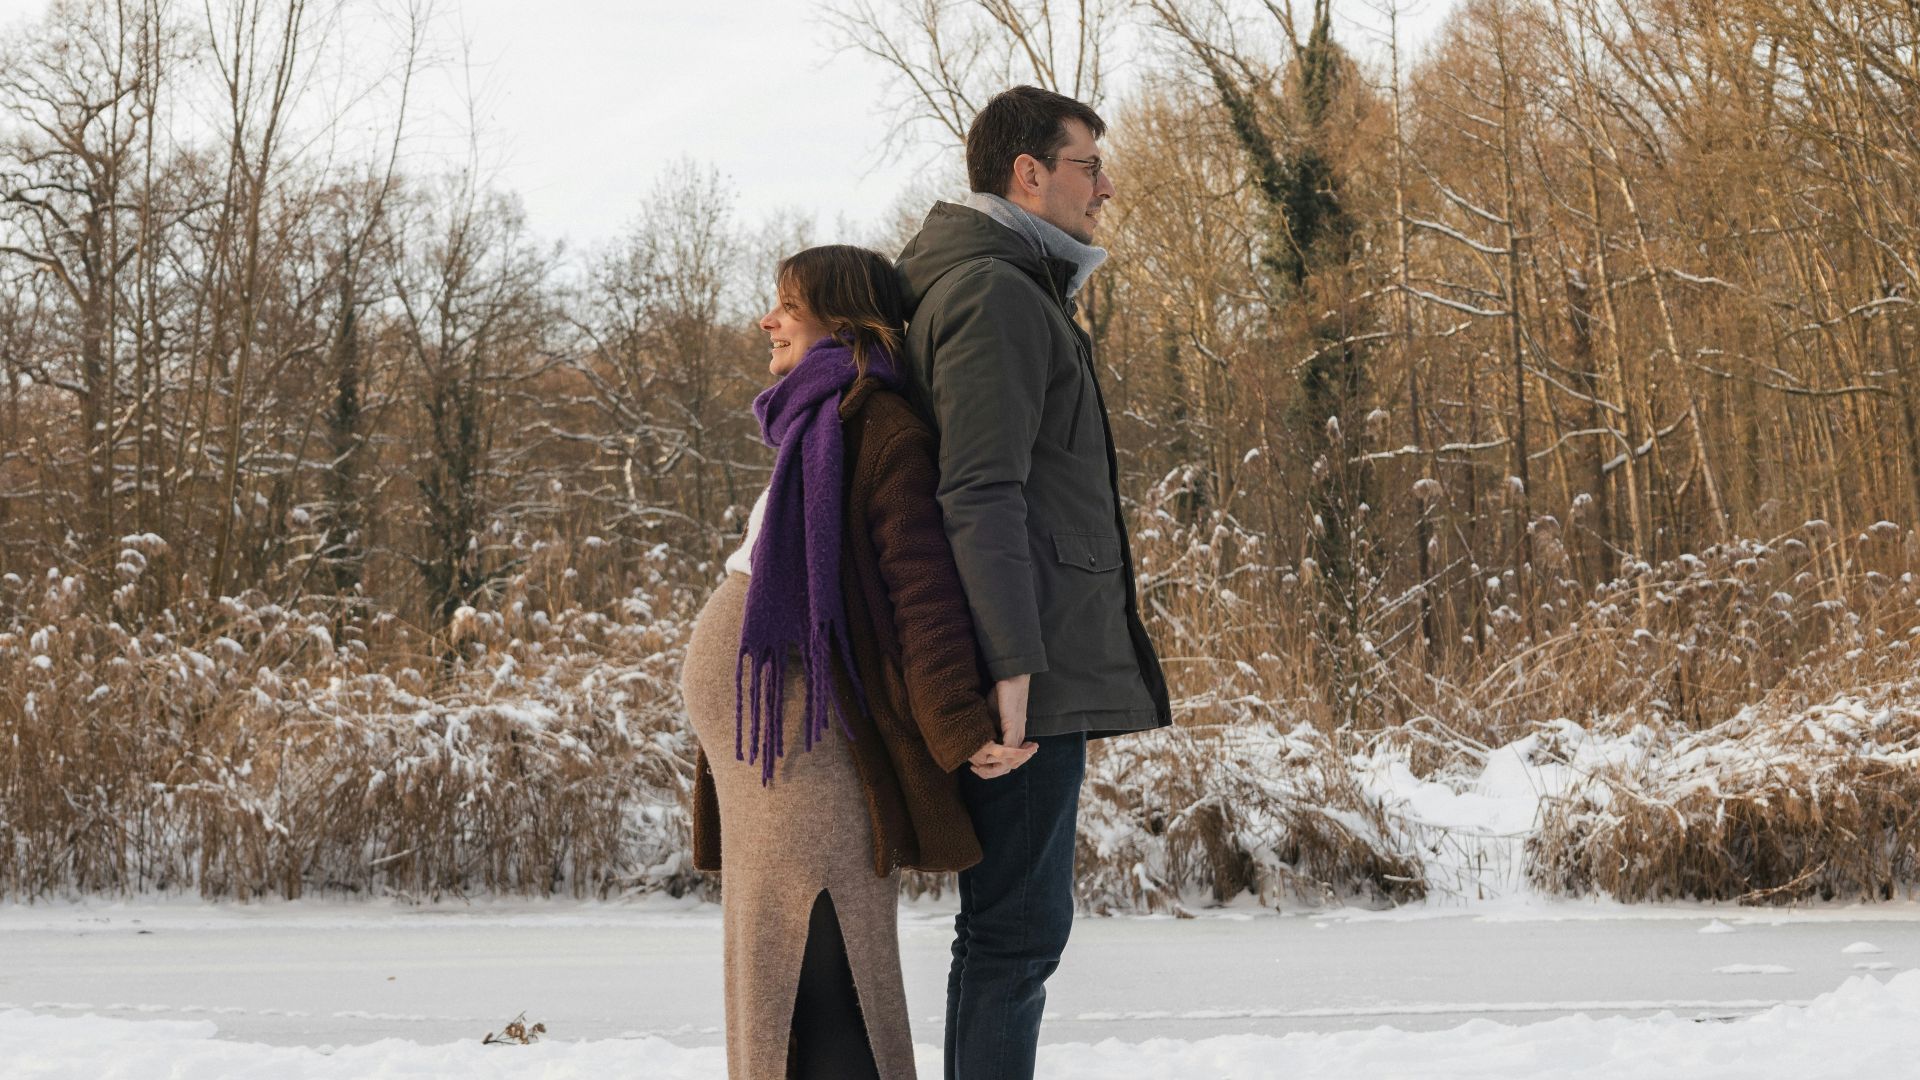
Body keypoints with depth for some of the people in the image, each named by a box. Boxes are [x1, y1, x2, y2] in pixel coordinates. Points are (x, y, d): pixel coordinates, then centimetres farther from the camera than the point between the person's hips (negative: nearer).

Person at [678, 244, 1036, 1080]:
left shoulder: (879, 428, -9)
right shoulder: (812, 434, 20)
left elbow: (922, 587, -18)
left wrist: (958, 729, -25)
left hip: (813, 751, -10)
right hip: (764, 760, 10)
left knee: (815, 995, -11)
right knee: (773, 989, 12)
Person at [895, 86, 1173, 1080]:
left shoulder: (1020, 292, 24)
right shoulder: (994, 292, -10)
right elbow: (980, 494, -19)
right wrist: (1011, 664, -24)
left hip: (1043, 670, 10)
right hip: (1030, 673, -10)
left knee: (1013, 923, 12)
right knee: (1020, 923, -9)